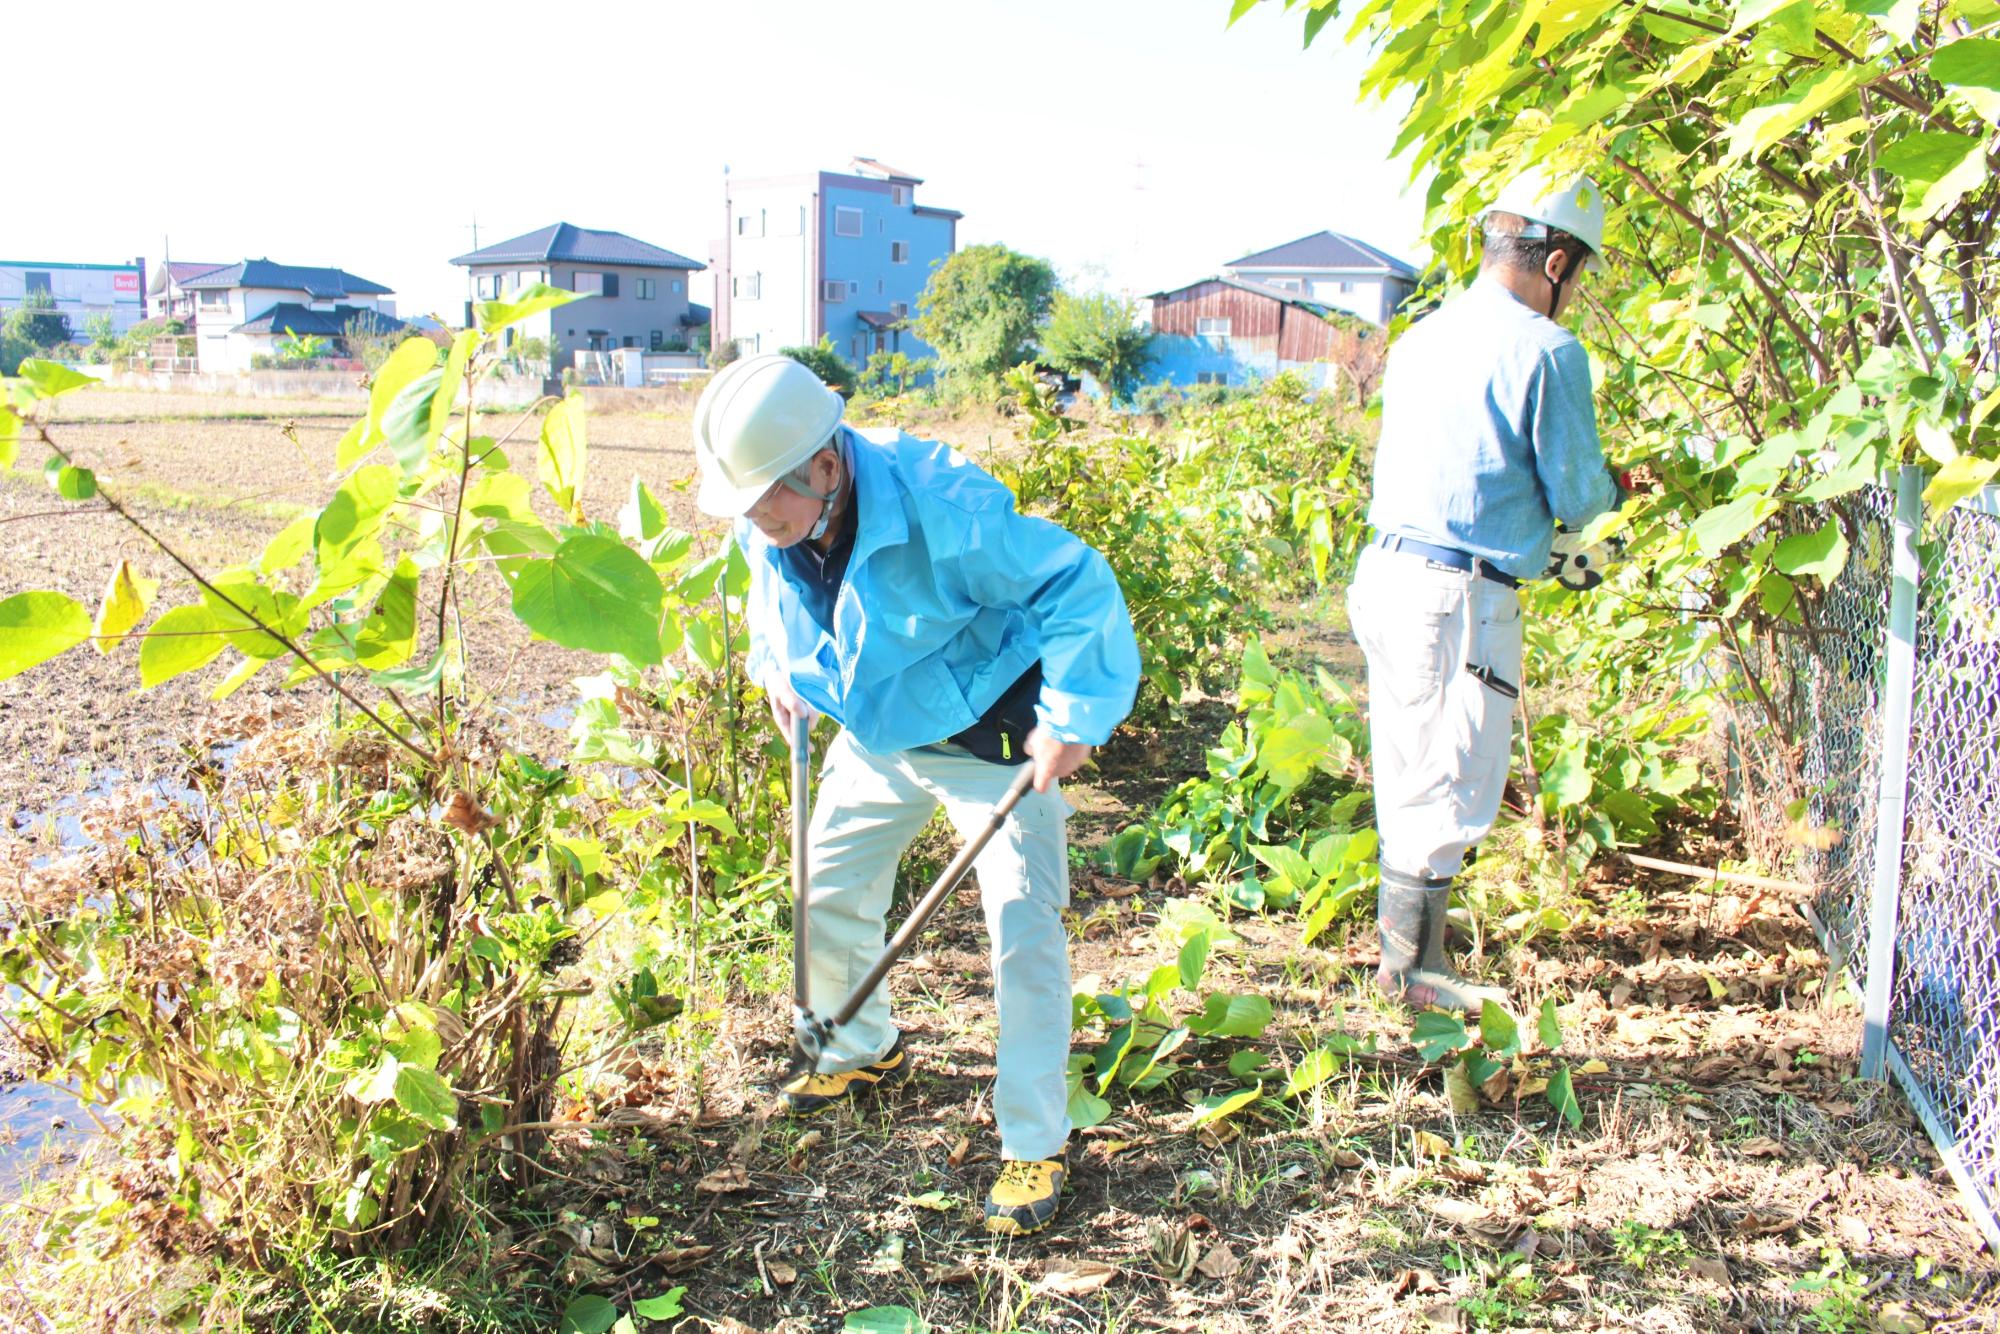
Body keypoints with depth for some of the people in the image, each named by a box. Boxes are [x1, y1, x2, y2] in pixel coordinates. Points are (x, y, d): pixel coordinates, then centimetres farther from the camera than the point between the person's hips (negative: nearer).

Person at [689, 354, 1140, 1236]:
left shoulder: (939, 506, -35)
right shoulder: (768, 528, -14)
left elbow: (1074, 584, -29)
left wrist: (1072, 714, -29)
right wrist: (779, 670, 3)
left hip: (992, 738, -6)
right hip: (874, 739, 7)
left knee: (1025, 931, -12)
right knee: (824, 897, 13)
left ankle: (1035, 1149, 2)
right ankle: (864, 1052, 42)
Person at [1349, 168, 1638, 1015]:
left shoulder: (1421, 337, 13)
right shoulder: (1545, 351, -11)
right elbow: (1578, 497, -7)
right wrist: (1612, 489, 15)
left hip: (1388, 575, 8)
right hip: (1461, 595, -8)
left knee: (1408, 772, 19)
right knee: (1455, 781, 2)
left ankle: (1402, 919, 35)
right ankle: (1412, 964, 12)